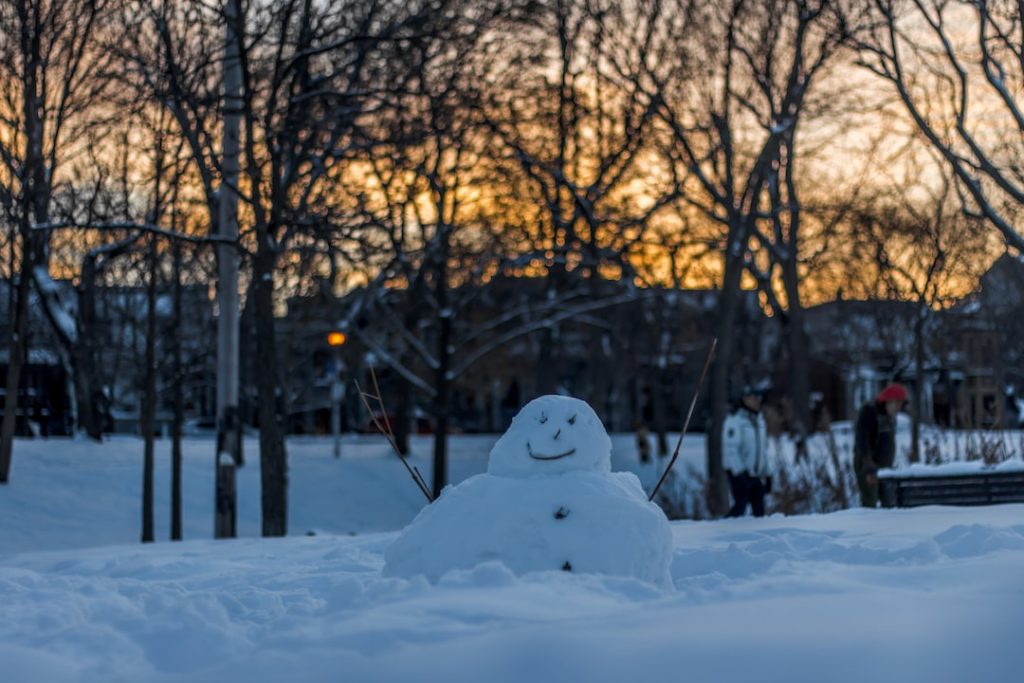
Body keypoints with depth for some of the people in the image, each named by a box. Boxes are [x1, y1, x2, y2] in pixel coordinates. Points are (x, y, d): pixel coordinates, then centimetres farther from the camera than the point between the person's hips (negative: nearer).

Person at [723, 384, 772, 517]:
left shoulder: (759, 420, 16)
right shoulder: (734, 420, -10)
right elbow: (730, 449, -17)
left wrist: (767, 474, 19)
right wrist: (740, 472, -22)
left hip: (757, 475, 8)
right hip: (739, 474, -7)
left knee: (759, 511, 3)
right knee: (740, 507, -15)